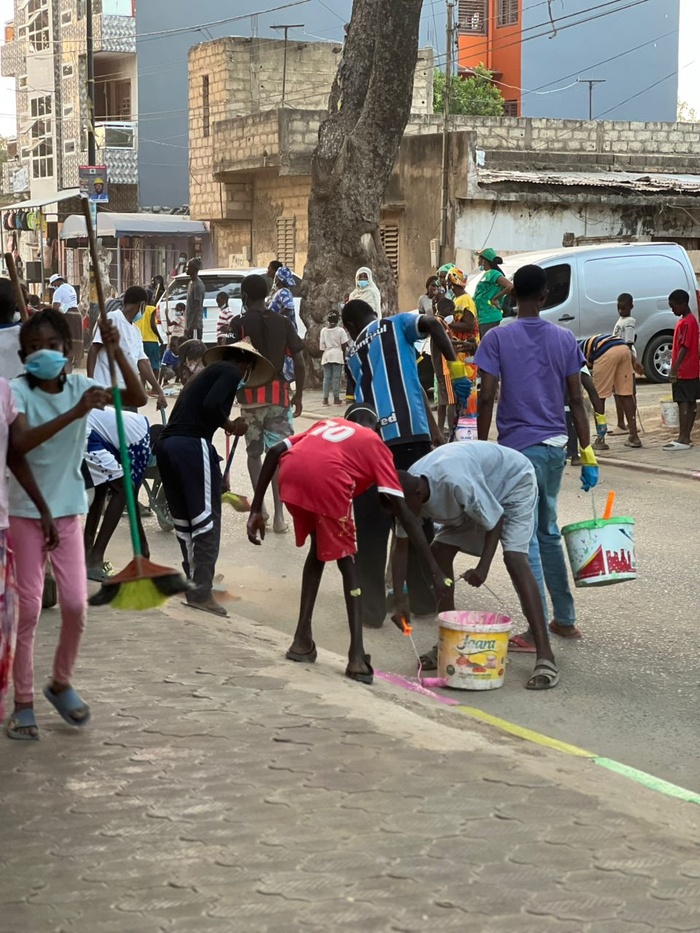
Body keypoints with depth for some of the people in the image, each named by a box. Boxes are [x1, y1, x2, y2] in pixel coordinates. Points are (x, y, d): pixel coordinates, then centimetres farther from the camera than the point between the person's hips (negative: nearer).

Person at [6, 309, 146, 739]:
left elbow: (138, 398, -9)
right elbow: (21, 442, -30)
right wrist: (75, 413, -37)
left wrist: (116, 350, -20)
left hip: (67, 510, 3)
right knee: (29, 608, 0)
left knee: (76, 605, 1)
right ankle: (24, 703, 10)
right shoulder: (18, 390, -13)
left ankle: (62, 684, 25)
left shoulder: (79, 385, -1)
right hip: (24, 511, -3)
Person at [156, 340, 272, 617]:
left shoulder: (209, 372, 30)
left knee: (183, 518, 17)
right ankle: (201, 591, -7)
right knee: (207, 518, -3)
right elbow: (211, 405, -16)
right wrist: (231, 425, 4)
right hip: (192, 444, -9)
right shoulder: (232, 372, 3)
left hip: (166, 443, 9)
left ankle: (194, 580, 26)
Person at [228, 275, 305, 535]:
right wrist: (298, 395, 11)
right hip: (278, 394, 1)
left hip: (250, 395, -1)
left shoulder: (239, 324, -3)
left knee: (254, 452, 14)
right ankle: (279, 515, -8)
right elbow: (299, 362, 1)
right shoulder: (283, 323, 3)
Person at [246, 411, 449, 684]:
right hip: (326, 477, -4)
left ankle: (302, 641, 27)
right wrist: (435, 570, 14)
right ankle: (357, 656, 4)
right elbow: (403, 513, 16)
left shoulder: (327, 424, 39)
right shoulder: (376, 446, 28)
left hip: (291, 472, 4)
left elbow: (275, 451, 22)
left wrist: (256, 509, 23)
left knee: (319, 547, 27)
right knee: (346, 560, 14)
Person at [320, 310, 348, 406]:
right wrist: (344, 357, 6)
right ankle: (336, 398, -3)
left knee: (326, 377, 5)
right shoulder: (340, 330, -4)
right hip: (337, 355, -3)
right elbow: (344, 345, -3)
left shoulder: (323, 330, 5)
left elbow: (322, 346, 4)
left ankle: (325, 398, 1)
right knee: (336, 378, -2)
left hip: (326, 356, 3)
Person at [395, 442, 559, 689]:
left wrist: (483, 567, -31)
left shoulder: (457, 483, -42)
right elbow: (402, 546, -10)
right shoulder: (408, 490, -19)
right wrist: (399, 600, -15)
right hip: (478, 497, 8)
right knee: (439, 552, -2)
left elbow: (495, 520, -27)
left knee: (514, 558, -24)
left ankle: (545, 657, -28)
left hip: (514, 482, -8)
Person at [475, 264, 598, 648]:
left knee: (525, 538, -2)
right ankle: (565, 619, 23)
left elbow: (487, 398, -10)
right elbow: (576, 400, 4)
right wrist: (587, 452, 7)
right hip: (555, 446, 5)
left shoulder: (497, 338, -6)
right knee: (548, 531, 18)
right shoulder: (564, 339, 5)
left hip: (518, 447, -5)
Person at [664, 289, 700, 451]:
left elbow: (684, 348, -21)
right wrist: (675, 369, 22)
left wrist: (674, 369, -24)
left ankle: (683, 439, -15)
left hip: (684, 371, -10)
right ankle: (686, 437, 13)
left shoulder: (686, 322, -16)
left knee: (683, 402, -12)